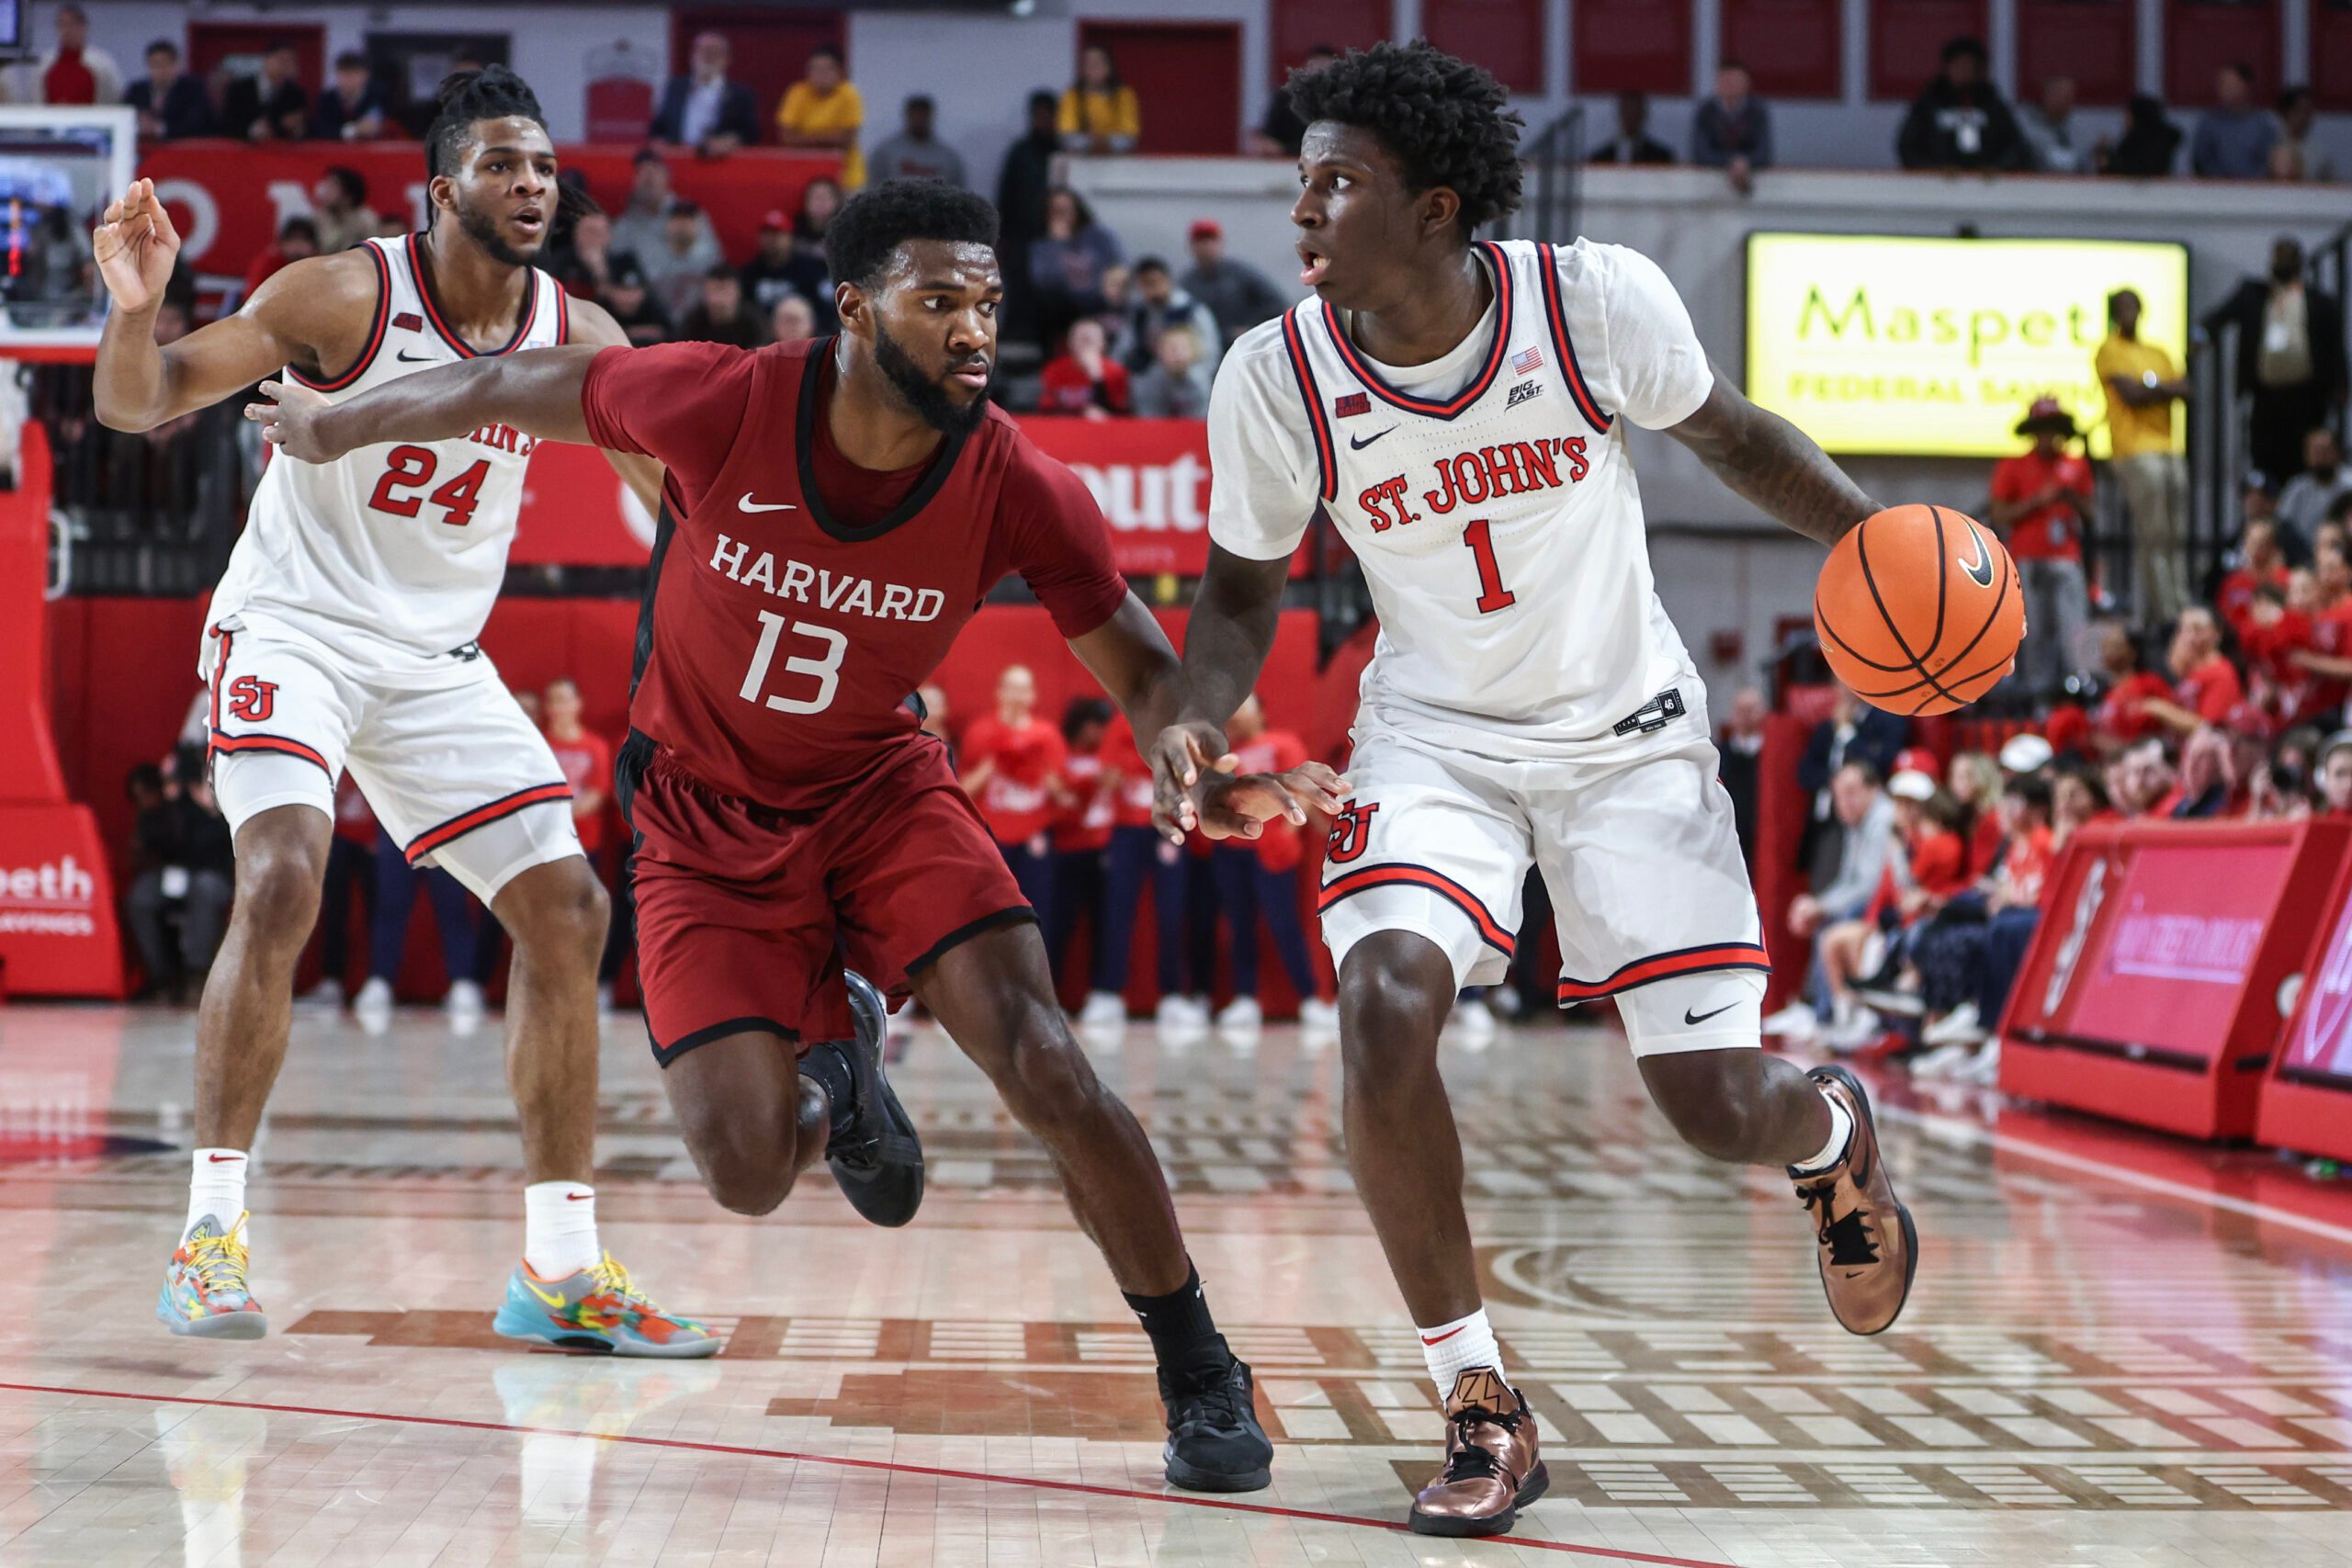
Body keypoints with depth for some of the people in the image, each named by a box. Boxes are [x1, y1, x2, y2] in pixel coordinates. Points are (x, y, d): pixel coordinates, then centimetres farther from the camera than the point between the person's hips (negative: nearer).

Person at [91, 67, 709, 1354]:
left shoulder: (578, 340, -3)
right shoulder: (346, 295, -16)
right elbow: (139, 404, -17)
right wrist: (133, 312, -38)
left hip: (437, 658, 5)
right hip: (293, 628, -5)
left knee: (567, 911, -2)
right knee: (282, 882, -27)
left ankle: (558, 1270, 7)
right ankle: (209, 1233, -19)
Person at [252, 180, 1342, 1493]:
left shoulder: (1020, 487, -21)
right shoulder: (722, 403, -24)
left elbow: (1149, 676, -13)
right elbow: (514, 388, -6)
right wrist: (338, 423, 7)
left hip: (884, 792, 0)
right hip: (710, 824, 0)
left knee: (1042, 1065, -20)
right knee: (747, 1176, -12)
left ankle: (1205, 1379, -1)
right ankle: (833, 1080, 28)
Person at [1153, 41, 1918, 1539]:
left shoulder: (1600, 302, -20)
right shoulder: (1276, 377, -16)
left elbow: (1733, 433, 0)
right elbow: (1245, 587, 0)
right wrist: (1200, 719, -19)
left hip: (1628, 733, -1)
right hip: (1437, 737, 1)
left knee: (1717, 1106, -4)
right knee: (1385, 1011, -27)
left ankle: (1834, 1126, 38)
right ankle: (1483, 1411, -9)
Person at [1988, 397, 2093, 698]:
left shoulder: (2076, 466, 16)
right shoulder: (2012, 467, 6)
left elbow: (2087, 513, 19)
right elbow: (2000, 516, 1)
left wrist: (2070, 498, -2)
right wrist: (2038, 501, -9)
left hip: (2067, 559, 2)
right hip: (2027, 560, -2)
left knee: (2074, 626, -10)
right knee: (2034, 629, -7)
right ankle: (2038, 689, -6)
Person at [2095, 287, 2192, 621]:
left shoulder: (2158, 354, 23)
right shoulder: (2110, 350, 3)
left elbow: (2185, 391, 12)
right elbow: (2131, 394, -9)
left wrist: (2152, 389, -5)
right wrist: (2166, 388, 4)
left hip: (2170, 451, 7)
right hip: (2136, 451, -7)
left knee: (2177, 537, 2)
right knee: (2153, 537, -11)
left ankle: (2181, 607, 2)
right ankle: (2165, 612, -13)